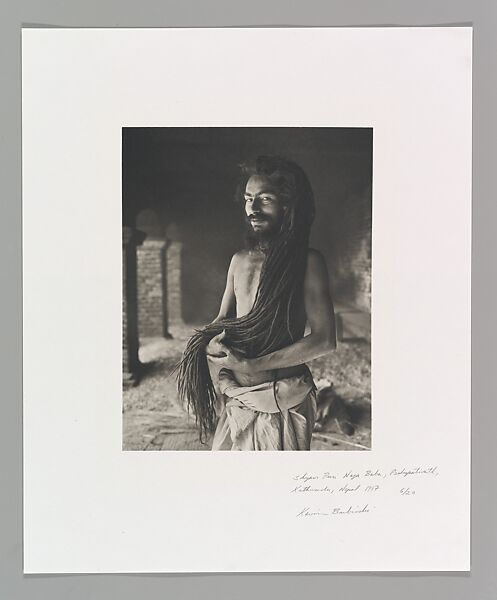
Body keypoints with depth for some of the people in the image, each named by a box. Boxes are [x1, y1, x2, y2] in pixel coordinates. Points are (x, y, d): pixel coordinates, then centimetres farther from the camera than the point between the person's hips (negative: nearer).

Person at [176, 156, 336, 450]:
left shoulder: (307, 262, -10)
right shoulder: (240, 260, 7)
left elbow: (325, 339, -16)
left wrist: (251, 365, -18)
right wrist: (211, 345, -8)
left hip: (282, 402, -5)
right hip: (235, 401, 5)